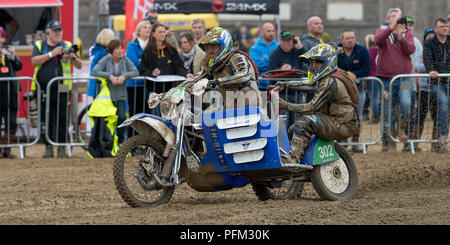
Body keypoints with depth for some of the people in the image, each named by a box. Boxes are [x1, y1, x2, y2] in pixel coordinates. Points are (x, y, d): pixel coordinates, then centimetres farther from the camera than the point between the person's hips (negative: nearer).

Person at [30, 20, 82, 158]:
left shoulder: (67, 46, 12)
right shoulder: (39, 46, 12)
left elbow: (79, 66, 9)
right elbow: (34, 61, -6)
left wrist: (73, 57, -13)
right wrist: (51, 54, -14)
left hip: (61, 90, 0)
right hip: (43, 89, 0)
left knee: (62, 119, -5)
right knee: (46, 119, 1)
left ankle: (61, 147, 0)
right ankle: (48, 147, 8)